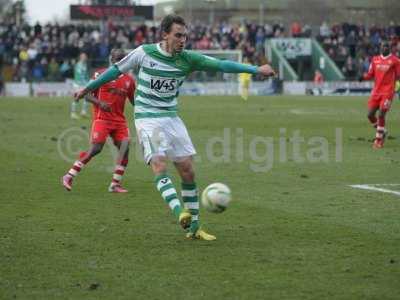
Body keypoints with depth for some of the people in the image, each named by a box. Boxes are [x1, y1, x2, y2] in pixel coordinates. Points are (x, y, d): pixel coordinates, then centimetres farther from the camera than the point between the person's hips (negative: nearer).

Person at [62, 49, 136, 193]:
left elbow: (134, 101, 18)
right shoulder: (101, 74, -2)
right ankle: (69, 176, -1)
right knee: (96, 148, -13)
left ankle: (115, 184, -4)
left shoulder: (128, 80, 12)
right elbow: (88, 94, -1)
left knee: (125, 147, -11)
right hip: (102, 117, -5)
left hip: (119, 119, 5)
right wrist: (100, 103, -19)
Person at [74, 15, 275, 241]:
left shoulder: (187, 59, -2)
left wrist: (256, 69, -15)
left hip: (172, 118, 4)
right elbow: (117, 70, 5)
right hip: (147, 119, -4)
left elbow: (222, 65, -7)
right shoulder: (144, 53, -8)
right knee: (160, 166, -24)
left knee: (188, 171, 1)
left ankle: (194, 227, 10)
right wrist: (88, 88, 14)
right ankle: (180, 213, -40)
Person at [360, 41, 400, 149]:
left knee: (381, 115, -13)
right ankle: (382, 131, 24)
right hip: (376, 91, 5)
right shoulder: (375, 59, 10)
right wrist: (363, 77, -5)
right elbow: (370, 74, 14)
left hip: (388, 91, -5)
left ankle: (378, 139, -1)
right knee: (370, 115, 1)